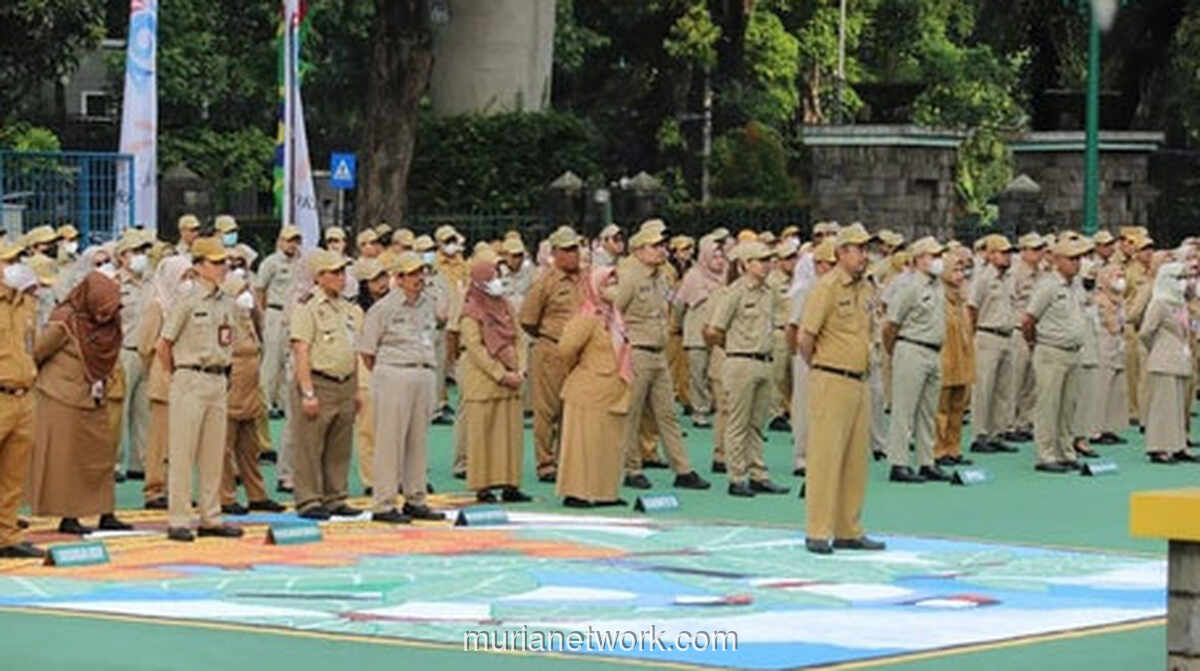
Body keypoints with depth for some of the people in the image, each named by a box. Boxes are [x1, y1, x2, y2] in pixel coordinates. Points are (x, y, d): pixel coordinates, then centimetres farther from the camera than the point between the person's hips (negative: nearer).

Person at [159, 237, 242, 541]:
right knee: (182, 454, -5)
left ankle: (211, 518, 16)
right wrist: (181, 377, 2)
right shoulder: (186, 303, -9)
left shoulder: (227, 303, 11)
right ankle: (178, 520, -3)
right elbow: (164, 346, -5)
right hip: (191, 382, -7)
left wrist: (224, 372, 13)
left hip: (219, 381, 7)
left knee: (214, 455, 10)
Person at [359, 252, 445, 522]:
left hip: (425, 376, 7)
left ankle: (415, 501, 19)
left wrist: (429, 369, 16)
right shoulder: (383, 307, -7)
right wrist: (383, 376, 1)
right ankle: (383, 505, -3)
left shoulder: (428, 304, 13)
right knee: (390, 441, -6)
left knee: (419, 440, 11)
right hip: (394, 375, -7)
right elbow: (366, 350, -3)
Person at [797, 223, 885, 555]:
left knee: (856, 459, 10)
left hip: (859, 382, 8)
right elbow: (805, 337, -12)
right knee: (826, 456, -7)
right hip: (832, 382, -8)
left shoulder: (866, 289, 13)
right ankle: (818, 533, -4)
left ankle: (849, 531, 17)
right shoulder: (827, 287, -12)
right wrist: (817, 369, 0)